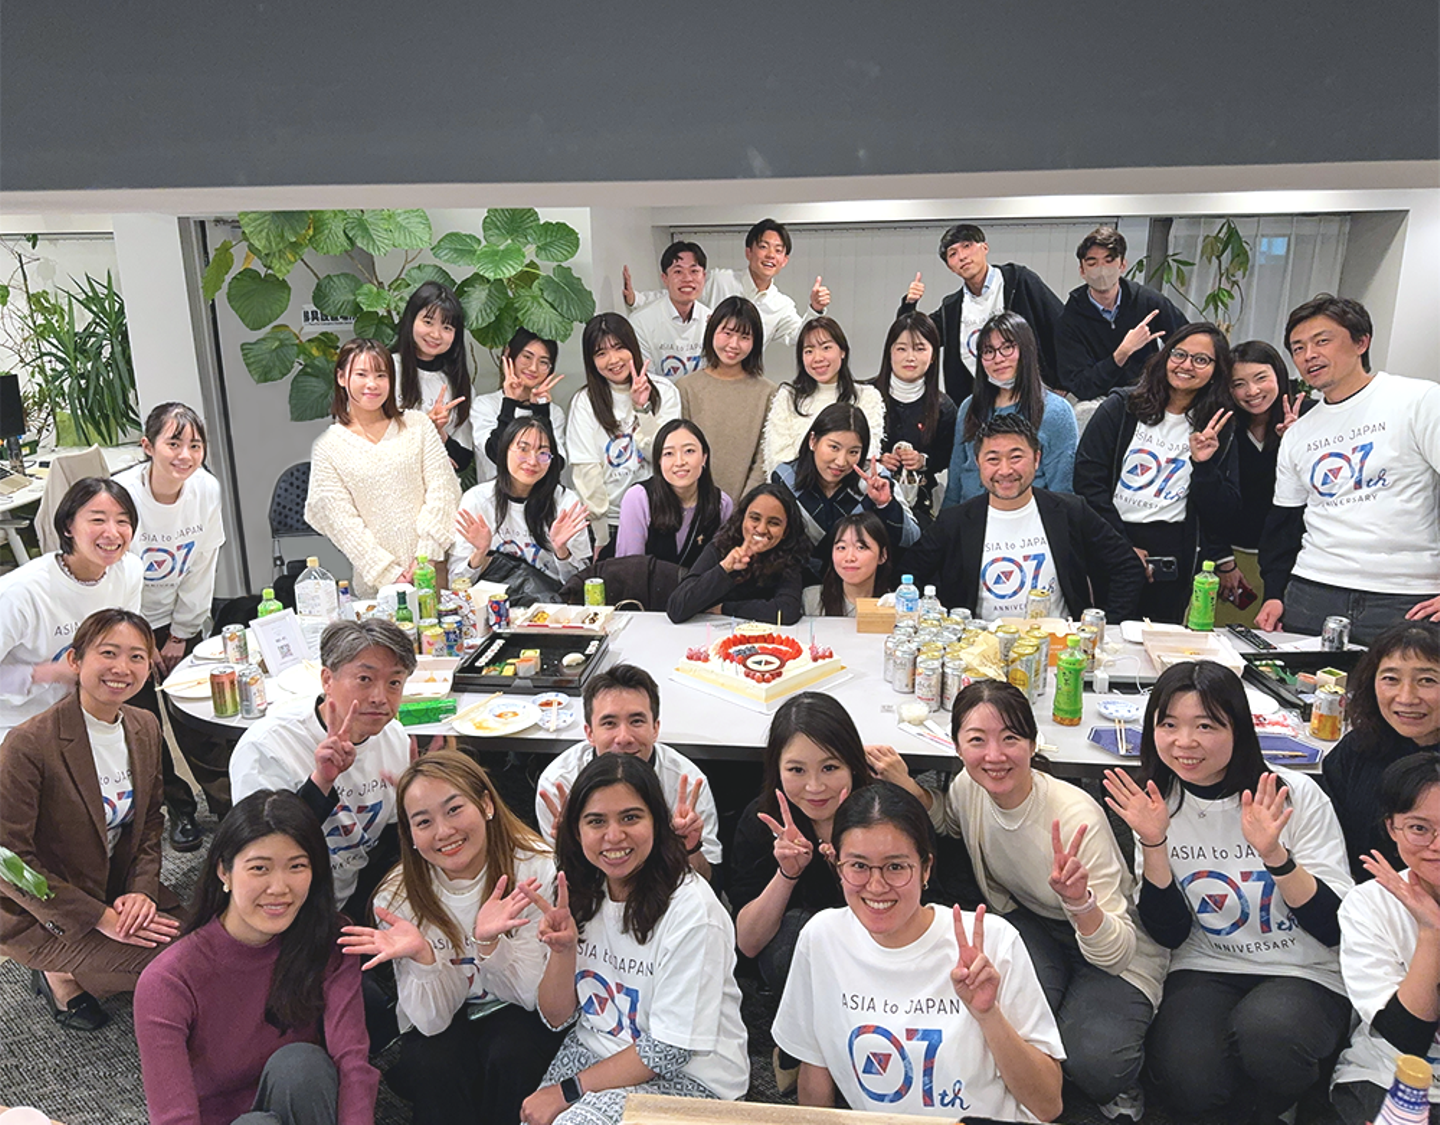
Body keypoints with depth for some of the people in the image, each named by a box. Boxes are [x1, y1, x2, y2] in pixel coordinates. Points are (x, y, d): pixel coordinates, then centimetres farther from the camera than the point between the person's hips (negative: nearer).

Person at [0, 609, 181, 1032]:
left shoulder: (145, 727, -2)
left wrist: (141, 890, -9)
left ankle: (68, 968, 12)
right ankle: (61, 977, 4)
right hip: (37, 913, -7)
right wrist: (100, 918, -21)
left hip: (116, 889, 7)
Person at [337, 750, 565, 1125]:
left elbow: (534, 995, -18)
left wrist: (490, 942, -36)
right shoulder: (398, 897, -14)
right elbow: (432, 1020, -16)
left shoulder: (536, 869, -21)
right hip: (448, 1024, 1)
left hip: (516, 1016, 0)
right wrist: (423, 957, -35)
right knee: (432, 1065, -29)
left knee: (511, 1056, -30)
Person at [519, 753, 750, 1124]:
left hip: (688, 1076, -6)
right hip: (592, 1050, 6)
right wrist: (563, 950, -15)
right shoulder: (580, 894, -2)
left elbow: (669, 1050, -17)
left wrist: (566, 1092, -15)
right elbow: (556, 1018, 3)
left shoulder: (691, 909, -21)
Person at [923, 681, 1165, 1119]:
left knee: (1094, 1062, -28)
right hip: (1031, 923, 4)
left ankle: (1119, 1083, 7)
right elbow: (948, 820, 12)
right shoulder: (969, 788, -17)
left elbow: (1116, 953, -28)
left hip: (1118, 949, -3)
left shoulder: (1077, 815, -32)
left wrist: (1079, 900, -49)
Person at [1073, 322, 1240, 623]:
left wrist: (1203, 465, -10)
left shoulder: (1218, 432, 9)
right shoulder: (1121, 407, 3)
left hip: (1176, 559, 1)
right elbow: (1087, 478, -5)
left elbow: (1225, 514, 6)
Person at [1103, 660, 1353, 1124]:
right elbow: (1169, 933, -3)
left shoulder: (1296, 795, -10)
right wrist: (1153, 843, -17)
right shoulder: (1156, 805, -2)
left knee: (1263, 1031, -34)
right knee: (1186, 1080, -27)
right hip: (1205, 972, 2)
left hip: (1304, 976, -1)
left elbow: (1338, 926, -11)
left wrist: (1274, 854, -28)